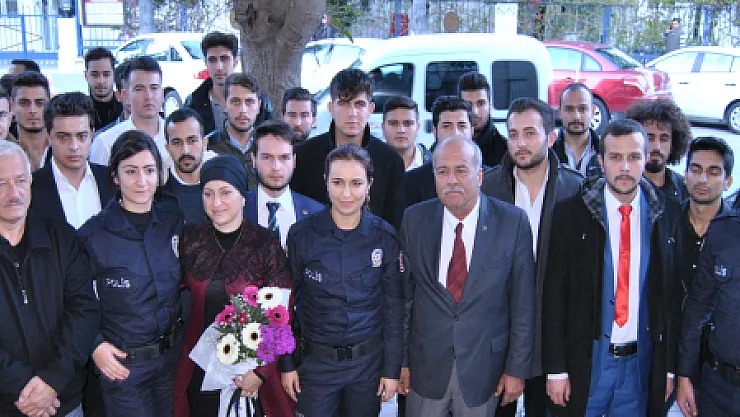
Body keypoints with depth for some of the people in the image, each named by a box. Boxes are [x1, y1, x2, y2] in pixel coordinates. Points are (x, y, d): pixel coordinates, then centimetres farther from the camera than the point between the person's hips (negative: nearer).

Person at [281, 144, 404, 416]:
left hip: (368, 361, 1)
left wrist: (392, 369, -1)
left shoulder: (385, 237, -6)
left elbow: (394, 308, -1)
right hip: (315, 362, 0)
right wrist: (286, 363, -1)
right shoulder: (301, 235, -8)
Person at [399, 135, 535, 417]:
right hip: (426, 366, 1)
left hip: (484, 368, -1)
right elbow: (404, 292, 1)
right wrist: (401, 360, 2)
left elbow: (523, 303, -5)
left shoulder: (513, 222, -10)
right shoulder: (414, 220, -4)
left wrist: (517, 369, -4)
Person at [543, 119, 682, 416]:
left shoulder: (667, 214, 0)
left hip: (642, 360, 2)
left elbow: (672, 293, 4)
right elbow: (554, 294, -6)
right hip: (586, 358, -2)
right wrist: (556, 368, -7)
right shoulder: (571, 213, -7)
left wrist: (670, 365, 4)